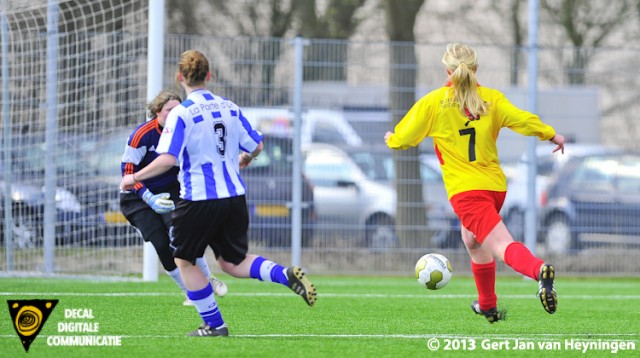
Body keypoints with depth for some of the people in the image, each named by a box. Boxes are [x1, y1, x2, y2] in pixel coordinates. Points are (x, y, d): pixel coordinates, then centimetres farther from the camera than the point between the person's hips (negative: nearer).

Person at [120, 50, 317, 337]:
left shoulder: (180, 114, -12)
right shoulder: (230, 108, 6)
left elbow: (168, 159, -20)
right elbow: (257, 146, 13)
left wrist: (134, 177, -8)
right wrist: (245, 158, 36)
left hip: (199, 200, -6)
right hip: (234, 197, 6)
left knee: (184, 261, 14)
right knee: (233, 262, 18)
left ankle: (214, 325, 12)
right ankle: (287, 275, -7)